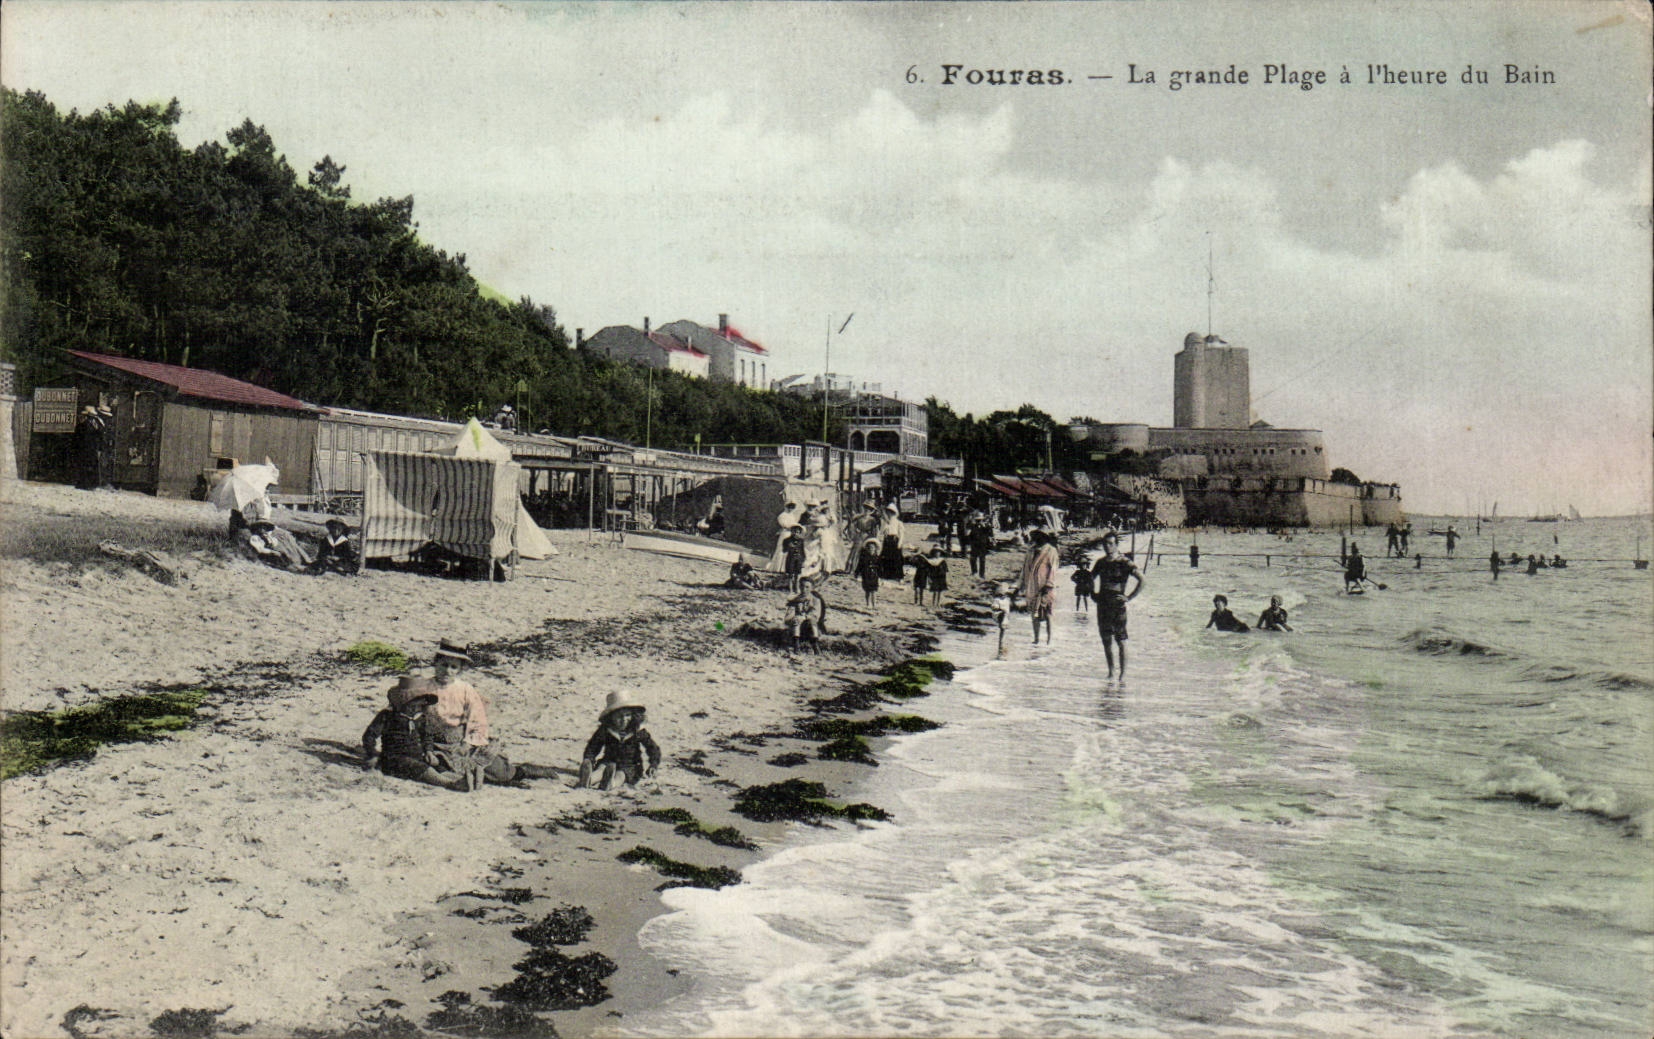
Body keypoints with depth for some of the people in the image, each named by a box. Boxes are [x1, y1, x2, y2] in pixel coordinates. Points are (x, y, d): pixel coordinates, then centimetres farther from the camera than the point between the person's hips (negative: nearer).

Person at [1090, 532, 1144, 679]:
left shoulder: (1125, 563, -8)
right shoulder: (1101, 562, 10)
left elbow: (1142, 580, -14)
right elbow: (1090, 578, 26)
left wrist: (1129, 597, -15)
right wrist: (1093, 593, 12)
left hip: (1118, 605, -6)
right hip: (1102, 605, 6)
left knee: (1121, 641, -6)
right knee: (1106, 640, 9)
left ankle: (1123, 673, -1)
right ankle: (1111, 671, 18)